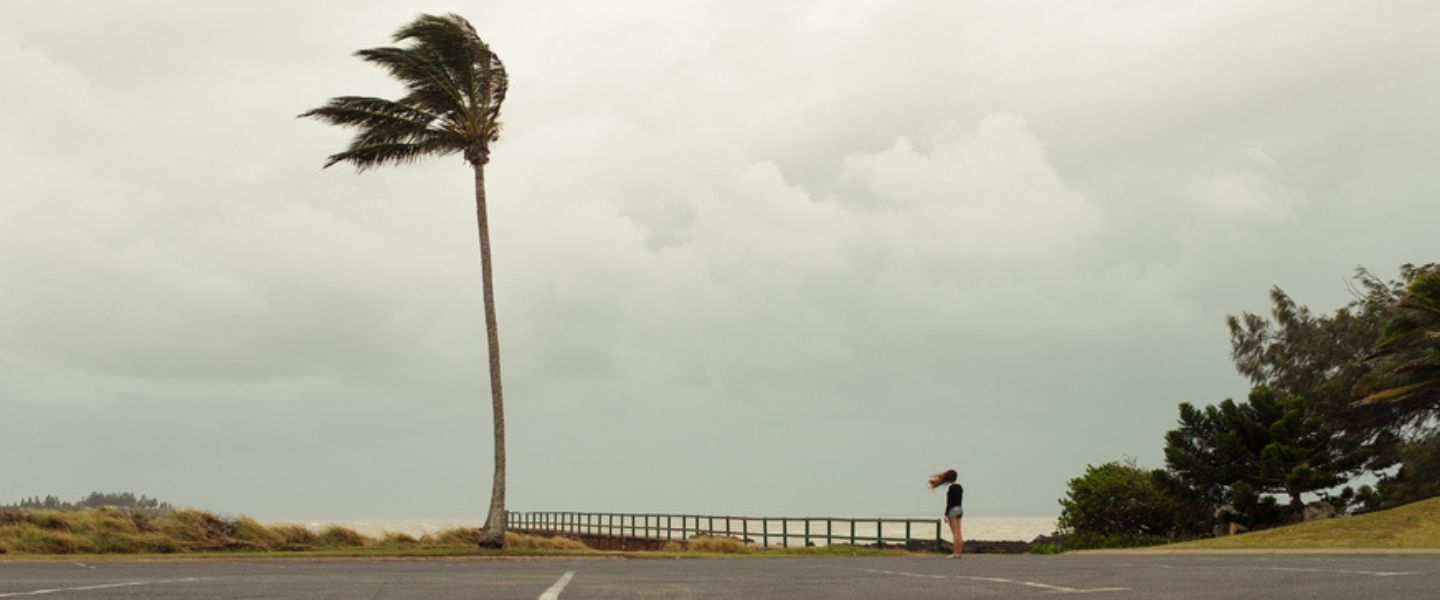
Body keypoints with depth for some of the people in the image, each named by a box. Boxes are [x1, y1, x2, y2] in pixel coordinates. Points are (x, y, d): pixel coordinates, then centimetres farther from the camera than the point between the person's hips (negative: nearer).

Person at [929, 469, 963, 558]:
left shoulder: (951, 487, -15)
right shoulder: (960, 487, 13)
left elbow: (949, 502, -17)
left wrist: (946, 514, -15)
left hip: (952, 510, -9)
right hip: (959, 509, 9)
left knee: (955, 533, -8)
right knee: (958, 533, 8)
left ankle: (956, 553, -8)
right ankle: (958, 552, 8)